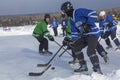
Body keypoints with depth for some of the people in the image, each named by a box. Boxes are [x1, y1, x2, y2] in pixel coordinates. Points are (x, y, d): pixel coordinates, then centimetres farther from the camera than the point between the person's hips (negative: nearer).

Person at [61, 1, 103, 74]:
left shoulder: (79, 11, -15)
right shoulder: (72, 20, 13)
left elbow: (93, 14, -21)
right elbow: (75, 32, 17)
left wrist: (88, 24, -28)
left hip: (93, 33, -10)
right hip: (84, 35, 10)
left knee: (90, 51, -24)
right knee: (76, 48, 9)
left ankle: (97, 69, -12)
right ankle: (83, 66, 17)